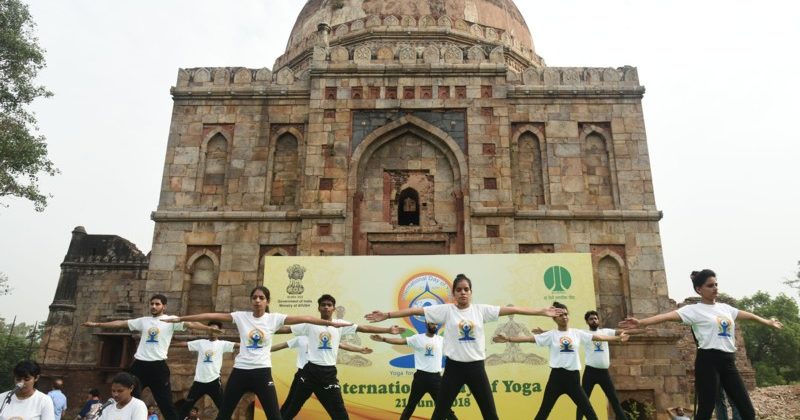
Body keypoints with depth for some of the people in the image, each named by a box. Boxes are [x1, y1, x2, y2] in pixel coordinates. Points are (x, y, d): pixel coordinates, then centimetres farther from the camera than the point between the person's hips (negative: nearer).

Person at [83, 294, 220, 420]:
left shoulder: (171, 320, -1)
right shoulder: (143, 321, 13)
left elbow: (190, 324, -14)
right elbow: (121, 323, 17)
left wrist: (209, 328, -29)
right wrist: (96, 324, 18)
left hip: (158, 365, -4)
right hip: (139, 364, 4)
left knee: (166, 402, 0)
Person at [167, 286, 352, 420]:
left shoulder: (274, 318, -3)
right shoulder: (241, 317, 1)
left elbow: (303, 319, -11)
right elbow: (212, 316, 0)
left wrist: (331, 323, -17)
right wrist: (181, 318, 1)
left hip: (262, 372, -2)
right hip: (240, 371, 2)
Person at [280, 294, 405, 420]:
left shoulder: (340, 324, 4)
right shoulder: (310, 324, 2)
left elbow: (364, 328, -1)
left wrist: (388, 330, -6)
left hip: (329, 372, 1)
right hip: (311, 370, -1)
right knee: (293, 407, 10)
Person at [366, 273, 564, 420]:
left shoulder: (481, 309, 1)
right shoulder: (445, 310, -4)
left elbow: (511, 309, -1)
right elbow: (416, 310, -9)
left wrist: (541, 311, -3)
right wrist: (386, 315, -13)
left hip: (476, 367, 1)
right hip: (454, 367, -1)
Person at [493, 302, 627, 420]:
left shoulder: (577, 333, 6)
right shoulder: (551, 335, -2)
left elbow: (598, 337, 6)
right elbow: (529, 338, -9)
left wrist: (618, 337, 1)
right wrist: (507, 339, -17)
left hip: (573, 377, 2)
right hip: (557, 376, -2)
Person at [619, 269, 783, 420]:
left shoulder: (725, 308, 15)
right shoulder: (694, 310, -6)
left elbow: (748, 315, 33)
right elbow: (669, 316, -20)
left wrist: (768, 322, 48)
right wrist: (641, 323, -34)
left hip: (728, 361, 7)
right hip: (708, 361, -6)